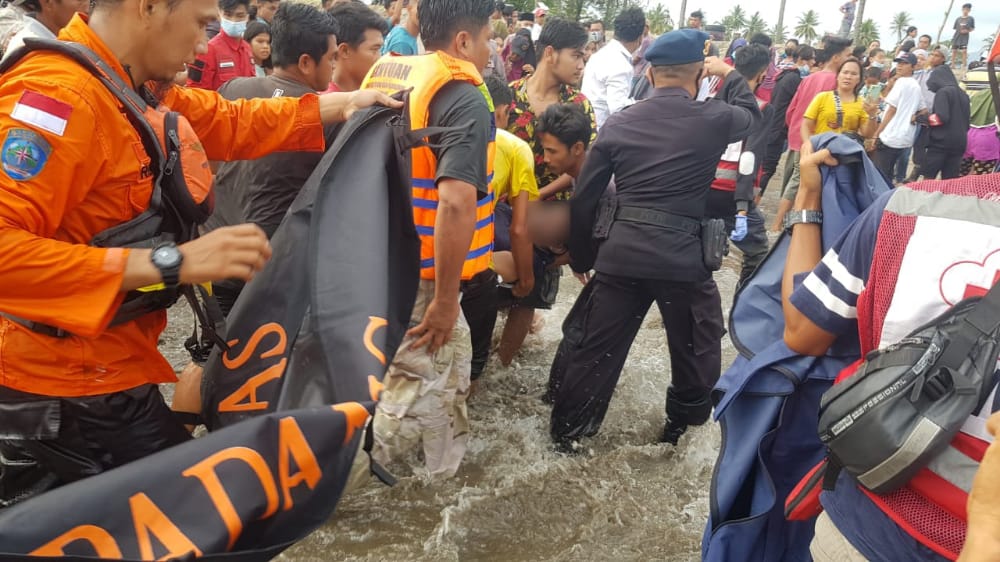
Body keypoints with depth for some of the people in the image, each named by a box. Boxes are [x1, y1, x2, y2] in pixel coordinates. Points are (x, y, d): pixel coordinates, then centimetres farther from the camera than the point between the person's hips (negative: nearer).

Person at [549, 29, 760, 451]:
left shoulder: (617, 124, 5)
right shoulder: (713, 119, -1)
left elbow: (584, 199, 5)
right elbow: (751, 115, 24)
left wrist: (581, 257, 16)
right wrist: (728, 74, 39)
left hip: (621, 253, 3)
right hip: (683, 256, -2)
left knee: (596, 349, 14)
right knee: (698, 350, 21)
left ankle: (565, 433, 25)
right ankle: (681, 429, 36)